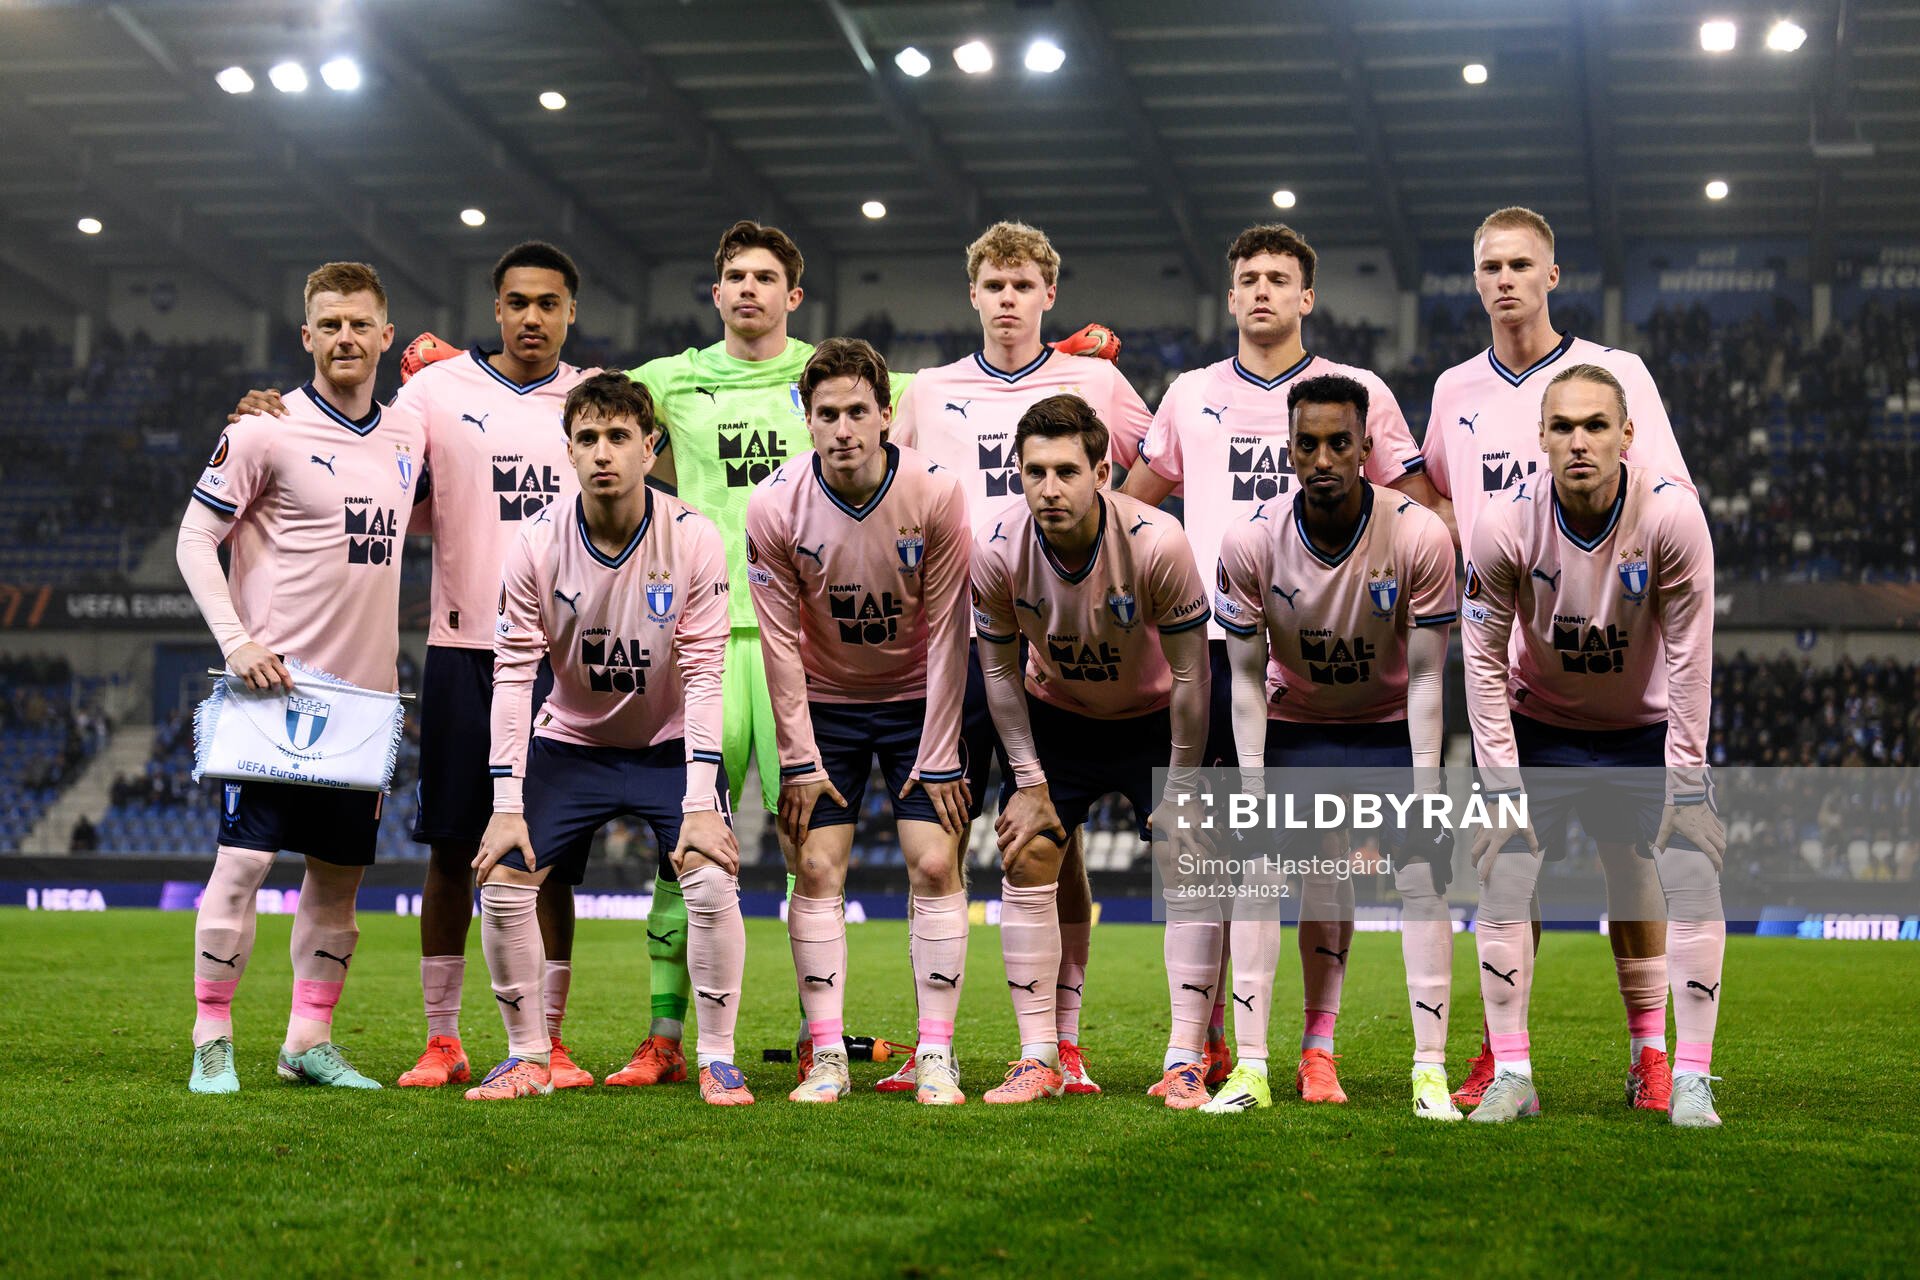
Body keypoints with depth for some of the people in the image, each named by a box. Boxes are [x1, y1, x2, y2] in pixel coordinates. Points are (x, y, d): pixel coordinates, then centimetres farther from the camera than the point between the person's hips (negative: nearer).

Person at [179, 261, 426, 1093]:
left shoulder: (408, 437, 11)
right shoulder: (267, 430, -6)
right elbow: (195, 539, -5)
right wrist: (236, 641, -16)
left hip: (364, 691, 6)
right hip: (274, 682, -5)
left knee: (340, 871, 8)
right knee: (243, 858, -7)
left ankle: (309, 1041, 18)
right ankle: (212, 1041, 3)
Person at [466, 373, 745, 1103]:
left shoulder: (692, 539, -18)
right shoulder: (536, 547, -15)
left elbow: (704, 673, -18)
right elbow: (513, 675, -13)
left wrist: (700, 804, -24)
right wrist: (506, 806, -20)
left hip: (669, 743, -1)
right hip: (570, 742, 2)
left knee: (712, 881, -20)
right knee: (502, 883, -11)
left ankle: (718, 1060, -4)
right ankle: (528, 1058, 6)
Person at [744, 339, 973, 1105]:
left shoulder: (935, 494, -19)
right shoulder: (774, 506, -17)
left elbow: (947, 631, -13)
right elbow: (781, 640, -9)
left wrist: (939, 756, -12)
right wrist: (800, 760, -9)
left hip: (916, 698, 0)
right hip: (825, 702, 1)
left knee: (935, 864, -8)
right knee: (818, 868, -7)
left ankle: (935, 1057, -2)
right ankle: (827, 1058, -1)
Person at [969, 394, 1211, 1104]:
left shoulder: (1157, 543, -31)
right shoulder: (997, 546, -24)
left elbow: (1189, 673, -20)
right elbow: (999, 668, -9)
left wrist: (1179, 792, -16)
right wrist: (1030, 782, -10)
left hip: (1153, 719, -2)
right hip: (1054, 716, 2)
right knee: (1026, 863, -6)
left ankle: (1186, 1060, 0)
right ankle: (1038, 1059, 0)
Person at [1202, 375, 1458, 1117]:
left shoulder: (1419, 538, -22)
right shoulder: (1250, 543, -19)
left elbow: (1425, 676, -15)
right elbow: (1247, 676, -10)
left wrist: (1426, 787, -19)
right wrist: (1252, 784, -17)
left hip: (1390, 727, -1)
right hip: (1292, 725, 1)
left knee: (1424, 874, -11)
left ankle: (1431, 1070, -7)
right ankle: (1250, 1068, -6)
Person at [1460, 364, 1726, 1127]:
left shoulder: (1673, 516, -25)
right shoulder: (1506, 526, -22)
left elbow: (1689, 657, -18)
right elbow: (1485, 662, -12)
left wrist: (1686, 786, -17)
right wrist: (1502, 785, -14)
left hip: (1646, 728, 0)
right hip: (1540, 726, 1)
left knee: (1694, 875, -12)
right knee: (1502, 872, -11)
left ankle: (1691, 1082, -4)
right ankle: (1511, 1077, -1)